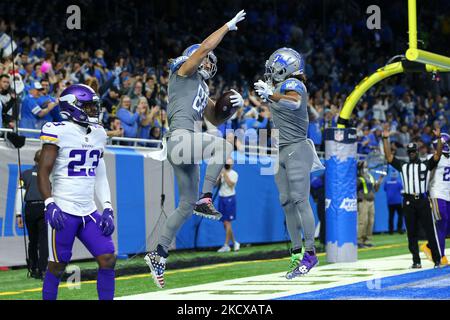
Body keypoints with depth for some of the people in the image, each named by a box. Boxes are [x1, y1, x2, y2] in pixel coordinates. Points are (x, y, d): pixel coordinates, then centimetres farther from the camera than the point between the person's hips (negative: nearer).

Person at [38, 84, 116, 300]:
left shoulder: (98, 134, 12)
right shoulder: (58, 132, -9)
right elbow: (43, 173, -9)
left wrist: (107, 208, 8)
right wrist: (49, 204, -20)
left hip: (89, 212, 6)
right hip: (63, 211, -6)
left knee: (108, 260, -2)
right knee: (57, 265, 1)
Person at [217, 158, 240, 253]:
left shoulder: (234, 174, -4)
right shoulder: (222, 173, 11)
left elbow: (230, 184, -18)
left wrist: (225, 174, -17)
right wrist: (219, 177, -9)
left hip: (229, 198, -6)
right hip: (221, 198, 6)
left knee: (227, 223, -9)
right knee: (225, 223, 8)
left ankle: (226, 245, -8)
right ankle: (234, 242, 20)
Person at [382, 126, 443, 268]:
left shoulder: (426, 165, 9)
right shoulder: (403, 166, 14)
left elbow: (437, 155, -2)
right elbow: (389, 156, 9)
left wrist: (438, 138, -13)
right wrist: (385, 139, 2)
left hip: (423, 201, -2)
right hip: (408, 202, 2)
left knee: (430, 231, -4)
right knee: (412, 233, 3)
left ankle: (437, 260, 0)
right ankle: (416, 261, 7)